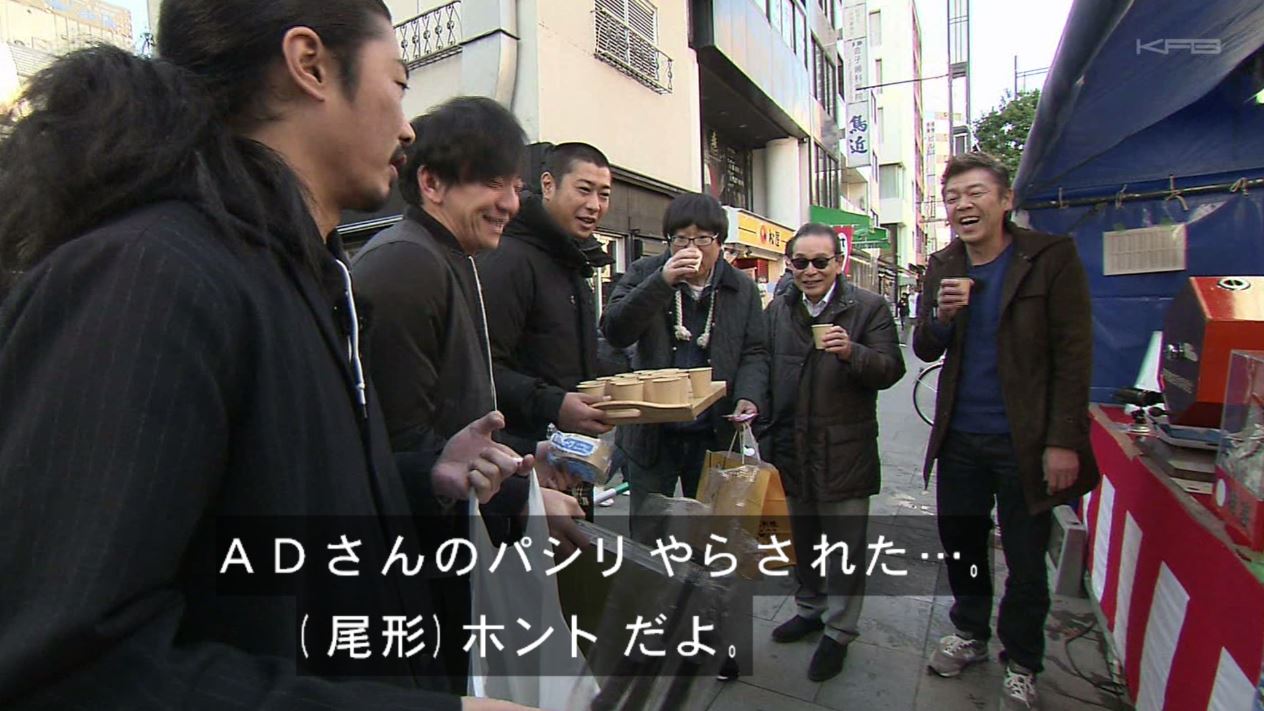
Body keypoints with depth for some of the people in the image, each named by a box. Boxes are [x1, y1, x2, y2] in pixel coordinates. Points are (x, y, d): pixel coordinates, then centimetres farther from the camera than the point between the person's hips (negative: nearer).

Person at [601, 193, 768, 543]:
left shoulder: (742, 289, 5)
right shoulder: (644, 273, -2)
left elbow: (755, 352, 7)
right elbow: (614, 331, -15)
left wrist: (748, 396, -12)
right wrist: (662, 281, -25)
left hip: (714, 435, 2)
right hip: (653, 434, -1)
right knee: (646, 536, 10)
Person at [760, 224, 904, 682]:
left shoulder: (868, 308, -5)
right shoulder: (777, 311, 8)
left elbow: (891, 369, -10)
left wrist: (852, 352, -30)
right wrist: (767, 435, 11)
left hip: (844, 451, -4)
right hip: (792, 450, 5)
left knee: (845, 545, 6)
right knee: (801, 538, 19)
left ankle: (838, 632, 24)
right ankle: (811, 609, 39)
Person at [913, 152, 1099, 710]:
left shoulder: (1051, 257, -9)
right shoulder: (942, 267, 4)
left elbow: (1073, 355, -10)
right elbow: (925, 350, 5)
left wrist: (1064, 441, -14)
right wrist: (942, 314, -16)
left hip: (1024, 440, -4)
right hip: (960, 436, 4)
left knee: (1025, 560, 10)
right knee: (960, 541, 17)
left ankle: (1021, 664, 32)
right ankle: (969, 633, 40)